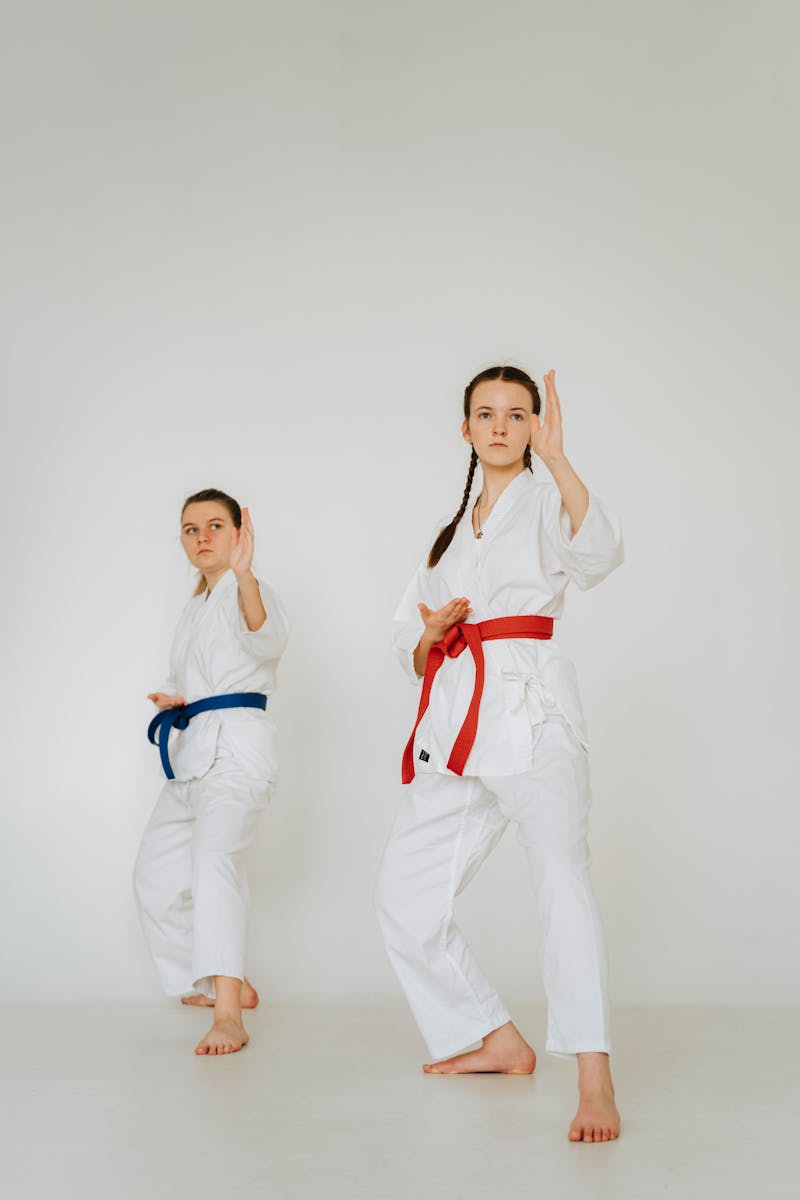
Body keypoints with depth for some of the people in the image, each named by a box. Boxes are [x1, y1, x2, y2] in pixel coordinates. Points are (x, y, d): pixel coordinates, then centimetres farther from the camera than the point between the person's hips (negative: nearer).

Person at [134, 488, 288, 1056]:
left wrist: (244, 576, -50)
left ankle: (228, 1018, -41)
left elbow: (268, 637, -30)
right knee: (158, 878, 17)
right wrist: (170, 697, 5)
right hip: (192, 750, 10)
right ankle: (227, 983, 33)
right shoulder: (194, 610, 20)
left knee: (215, 856, -32)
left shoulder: (246, 594, -6)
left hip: (236, 744, -10)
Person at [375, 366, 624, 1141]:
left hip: (531, 712, -7)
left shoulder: (546, 504, 7)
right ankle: (501, 1042, 20)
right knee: (403, 896, 7)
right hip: (456, 721, 7)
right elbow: (411, 650, 24)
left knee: (560, 872, -23)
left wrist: (555, 457, -26)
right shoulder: (451, 532, 24)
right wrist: (431, 636, 1)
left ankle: (593, 1079, -26)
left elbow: (599, 551, -18)